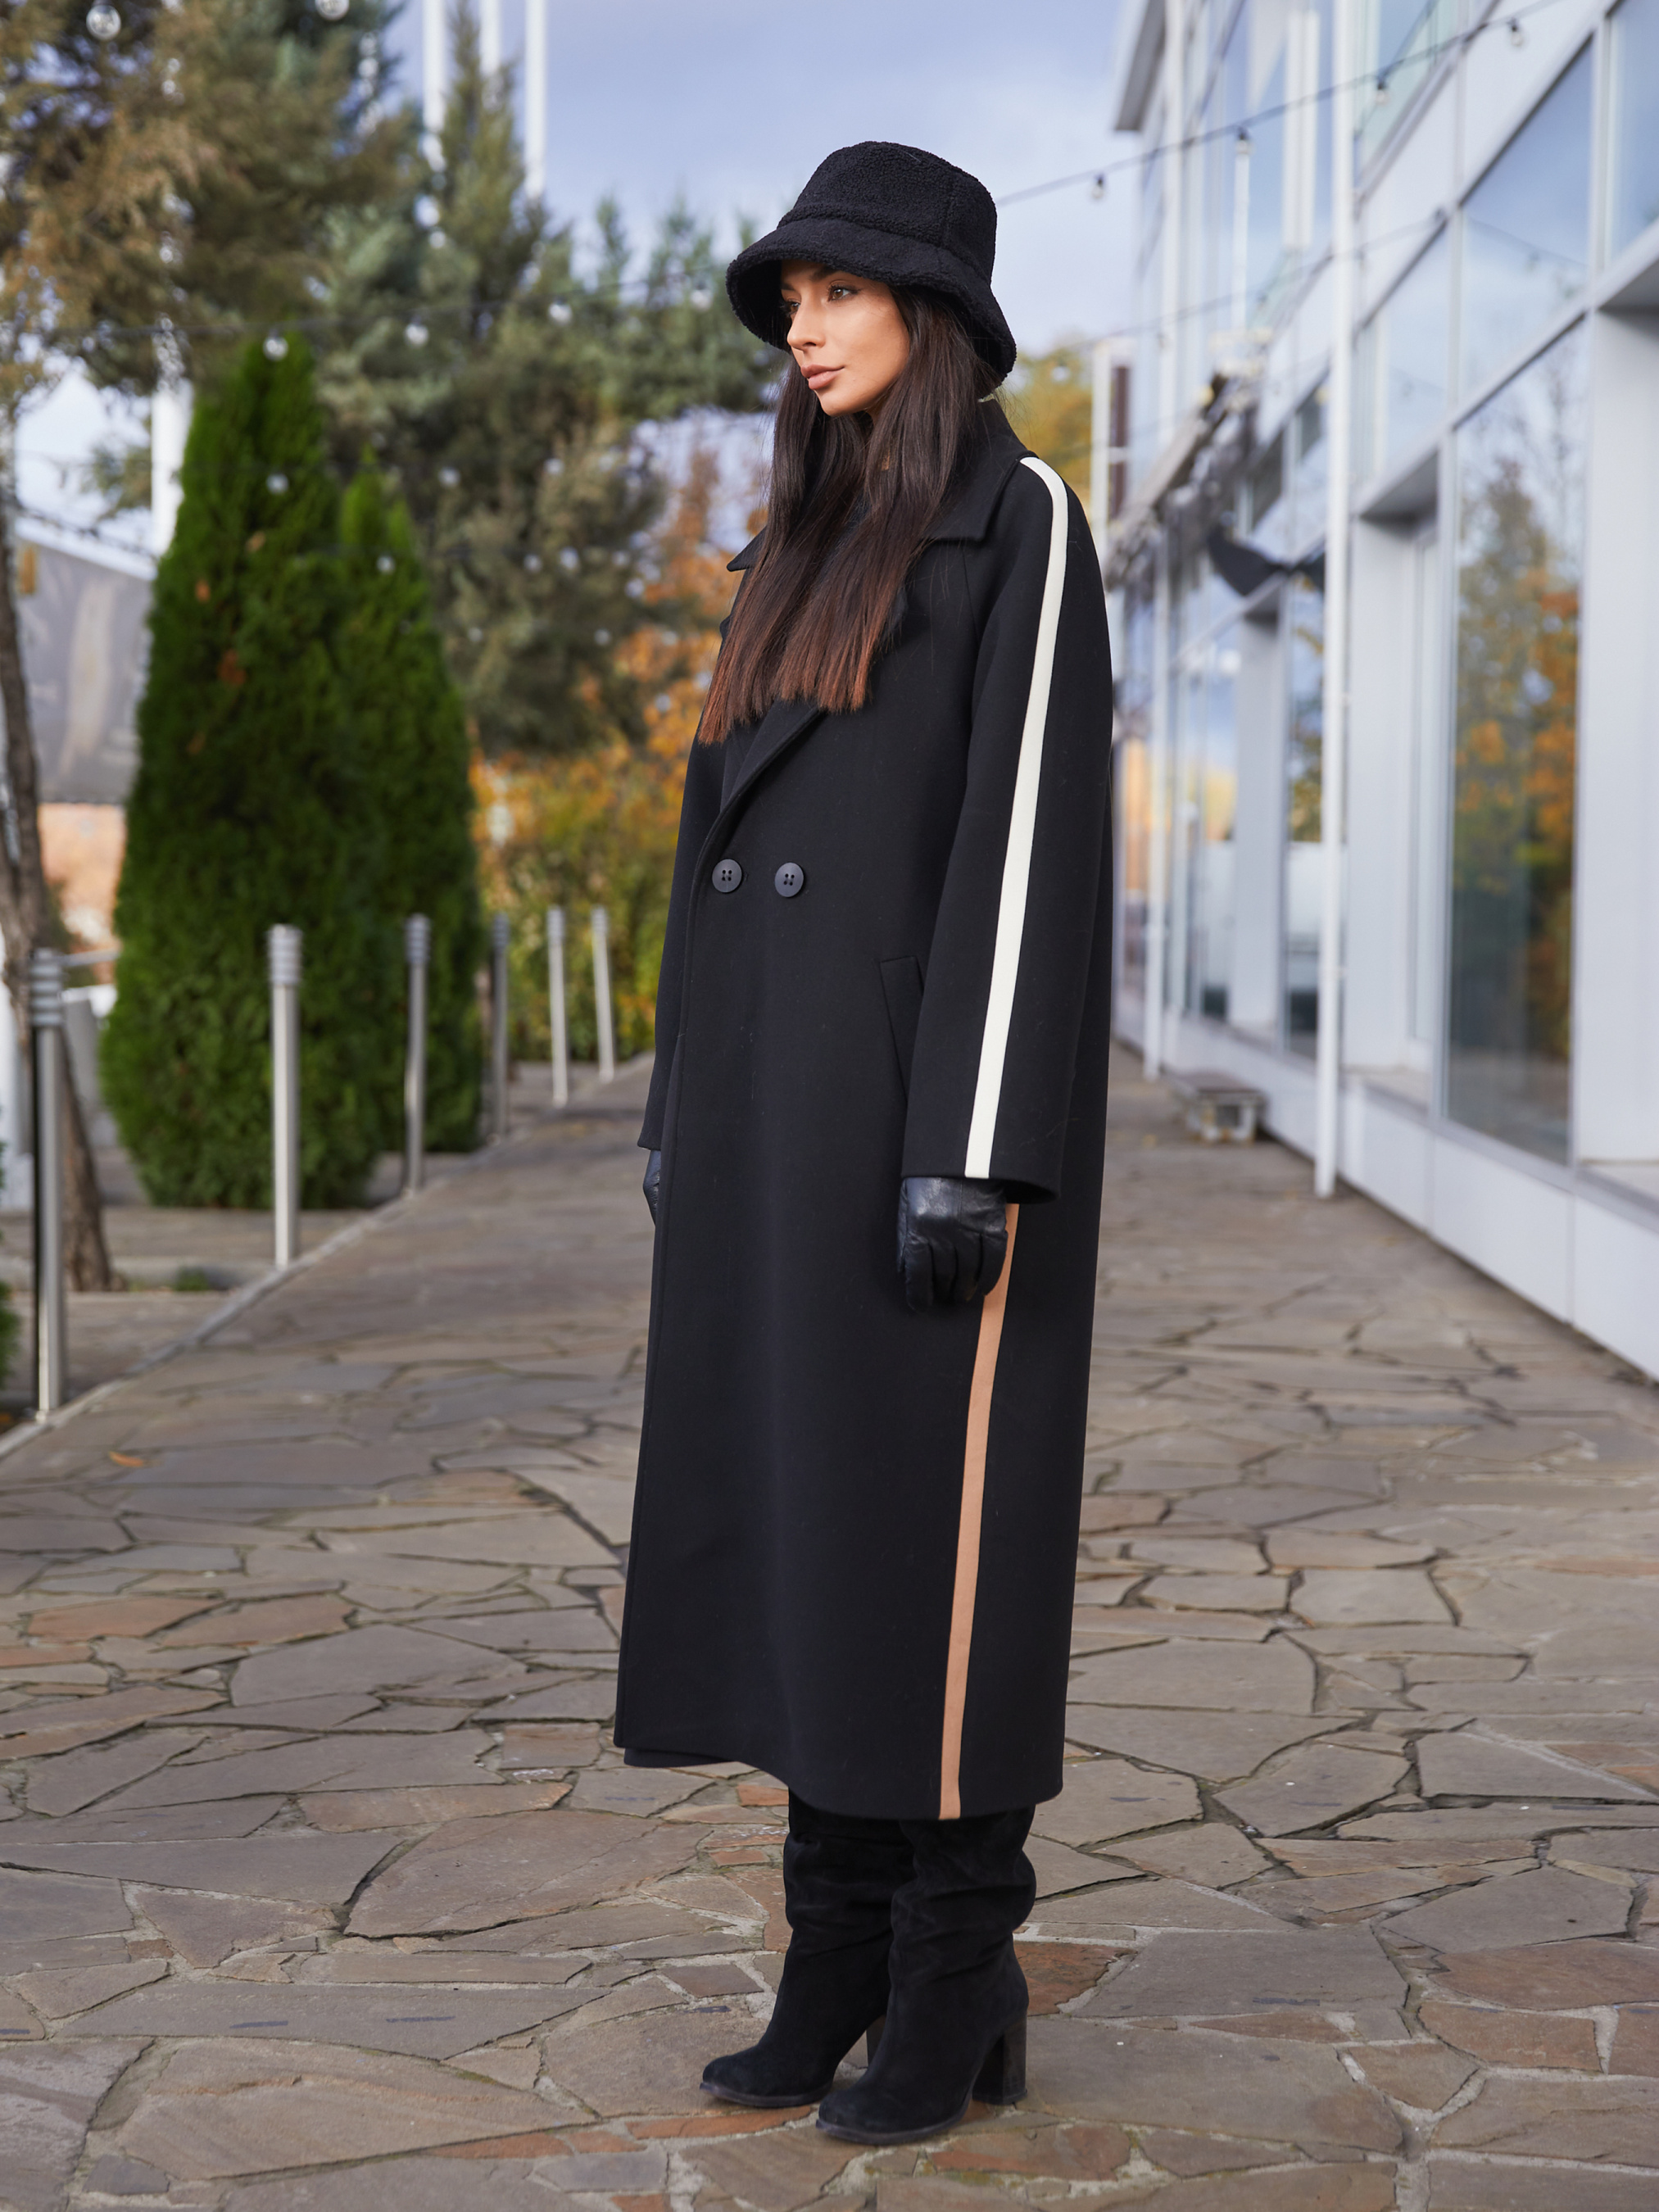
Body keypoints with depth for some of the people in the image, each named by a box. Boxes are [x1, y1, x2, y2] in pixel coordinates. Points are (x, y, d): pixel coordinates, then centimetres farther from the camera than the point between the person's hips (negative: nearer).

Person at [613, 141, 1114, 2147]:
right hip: (787, 1087, 8)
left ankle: (962, 1989, 7)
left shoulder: (1022, 519, -5)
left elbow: (1031, 824, -13)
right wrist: (686, 1111, 16)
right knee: (801, 1521, 8)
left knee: (929, 1523, -5)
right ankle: (846, 1960, 17)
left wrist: (974, 1147, -20)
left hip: (931, 1068, -8)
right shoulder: (810, 550, 20)